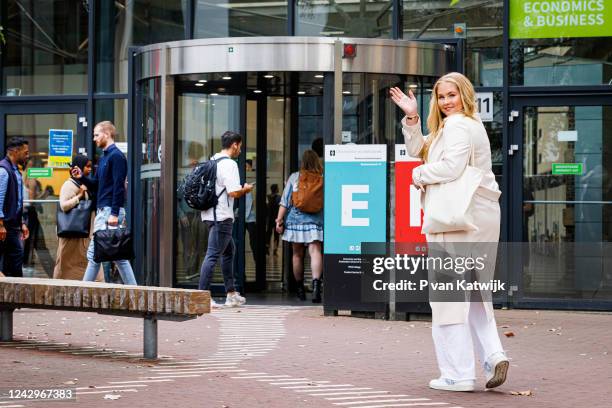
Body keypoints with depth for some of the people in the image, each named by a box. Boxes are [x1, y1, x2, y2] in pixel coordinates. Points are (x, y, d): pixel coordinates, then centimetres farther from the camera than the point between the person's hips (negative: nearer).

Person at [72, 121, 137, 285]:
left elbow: (119, 186, -18)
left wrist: (114, 214, -23)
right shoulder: (104, 157, 19)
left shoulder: (116, 156, -10)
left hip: (110, 211, -10)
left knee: (94, 253, -8)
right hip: (102, 211, 10)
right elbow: (96, 186, 21)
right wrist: (81, 177, 3)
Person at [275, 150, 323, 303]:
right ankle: (316, 285, -27)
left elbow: (284, 201, 0)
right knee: (315, 252, -8)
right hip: (315, 221, -1)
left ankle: (300, 289, 22)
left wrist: (279, 219, 3)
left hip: (294, 220, 1)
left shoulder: (294, 177, 1)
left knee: (297, 254, 12)